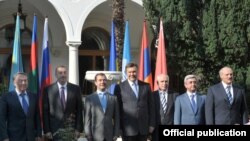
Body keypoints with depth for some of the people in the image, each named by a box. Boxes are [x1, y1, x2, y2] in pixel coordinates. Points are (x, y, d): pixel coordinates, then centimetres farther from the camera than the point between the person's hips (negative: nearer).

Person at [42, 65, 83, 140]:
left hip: (71, 129, 1)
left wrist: (78, 128, -2)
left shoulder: (76, 89, 4)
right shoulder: (48, 90, 0)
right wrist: (47, 130, -5)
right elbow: (45, 112, 0)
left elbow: (79, 110, 4)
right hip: (55, 130, -1)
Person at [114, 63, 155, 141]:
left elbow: (151, 106, 10)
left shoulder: (146, 86, 9)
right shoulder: (120, 87, 0)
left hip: (143, 128, 3)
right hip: (128, 128, -3)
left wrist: (152, 124, 5)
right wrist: (119, 127, -4)